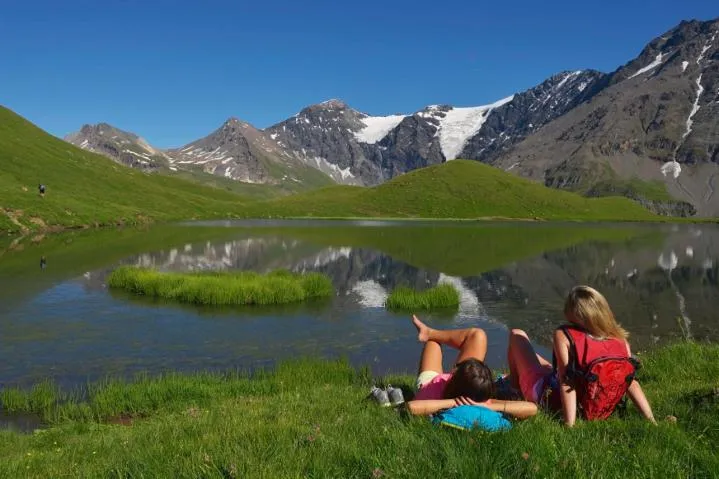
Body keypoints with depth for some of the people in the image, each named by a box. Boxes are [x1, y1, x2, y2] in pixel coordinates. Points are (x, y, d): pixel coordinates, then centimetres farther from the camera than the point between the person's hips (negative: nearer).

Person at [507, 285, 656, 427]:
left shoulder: (563, 336, -29)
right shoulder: (620, 341, -17)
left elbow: (567, 383, -32)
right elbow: (631, 382, -16)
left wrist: (569, 424, -30)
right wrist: (652, 420, -9)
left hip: (545, 396, -5)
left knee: (516, 334, 15)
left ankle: (515, 387, 36)